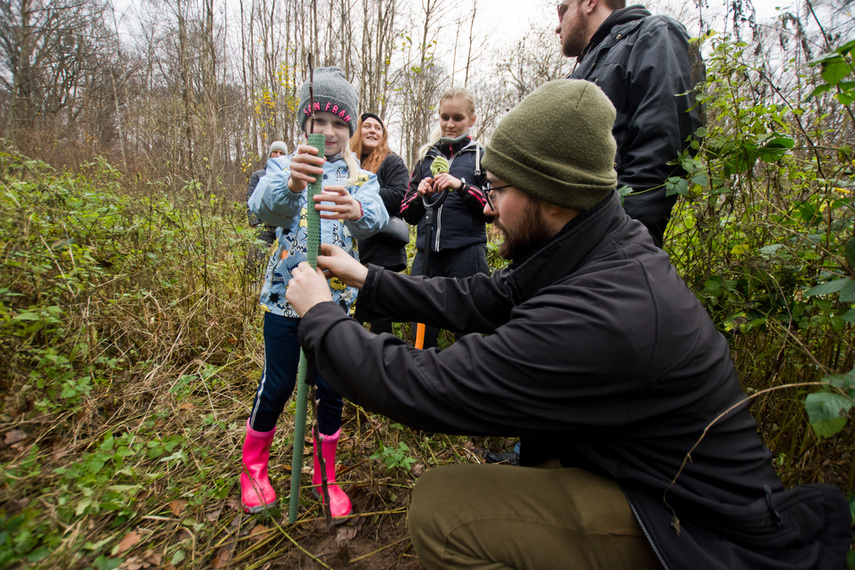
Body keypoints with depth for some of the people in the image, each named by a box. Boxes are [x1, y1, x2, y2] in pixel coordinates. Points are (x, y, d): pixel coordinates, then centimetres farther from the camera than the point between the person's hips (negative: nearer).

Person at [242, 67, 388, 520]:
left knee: (332, 389, 7)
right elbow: (263, 207, -21)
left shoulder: (361, 179, 5)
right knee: (277, 386, 6)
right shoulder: (284, 166, 2)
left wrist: (355, 210, -44)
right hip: (286, 295, -1)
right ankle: (253, 466, 35)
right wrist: (291, 185, -45)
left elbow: (377, 218, -19)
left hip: (337, 298, 2)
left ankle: (326, 476, 30)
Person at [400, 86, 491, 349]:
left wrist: (462, 186, -13)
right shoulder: (426, 157, 16)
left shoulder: (481, 156, 7)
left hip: (466, 255, -3)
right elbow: (408, 214, 15)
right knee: (423, 331, 8)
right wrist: (420, 193, -5)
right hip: (427, 254, 3)